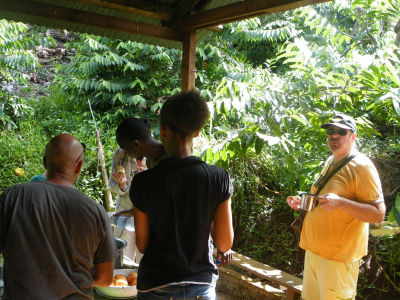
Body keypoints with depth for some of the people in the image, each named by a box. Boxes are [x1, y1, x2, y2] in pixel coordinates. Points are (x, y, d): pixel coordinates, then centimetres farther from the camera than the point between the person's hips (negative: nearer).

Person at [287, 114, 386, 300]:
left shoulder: (361, 166, -13)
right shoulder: (330, 162, 13)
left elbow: (378, 214, -18)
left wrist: (340, 202, -31)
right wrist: (303, 202, 9)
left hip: (338, 256, -8)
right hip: (314, 250, 8)